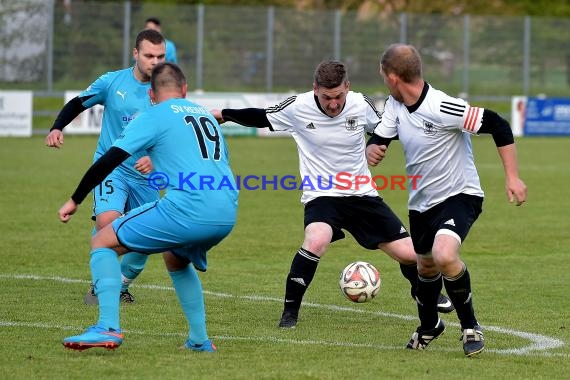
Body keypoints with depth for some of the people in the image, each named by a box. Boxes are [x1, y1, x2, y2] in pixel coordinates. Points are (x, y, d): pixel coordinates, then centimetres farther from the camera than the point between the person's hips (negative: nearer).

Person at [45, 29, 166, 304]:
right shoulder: (112, 82, -5)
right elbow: (76, 104, 6)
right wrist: (57, 128, -12)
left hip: (145, 175, 3)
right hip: (111, 167, -3)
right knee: (107, 221, -25)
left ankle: (121, 285, 28)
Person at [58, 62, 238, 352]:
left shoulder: (154, 117, 6)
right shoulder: (206, 114, 25)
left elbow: (108, 161, 1)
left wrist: (75, 201, 10)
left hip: (187, 209, -7)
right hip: (227, 216, 7)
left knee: (102, 242, 5)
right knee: (175, 259, 36)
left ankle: (108, 328, -11)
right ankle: (199, 340, 27)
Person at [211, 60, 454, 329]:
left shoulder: (361, 105, -9)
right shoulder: (297, 108, -14)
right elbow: (261, 118, 5)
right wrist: (224, 114, 4)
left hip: (362, 195, 3)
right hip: (321, 196, -3)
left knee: (409, 254, 2)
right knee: (316, 240, -37)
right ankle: (290, 311, -18)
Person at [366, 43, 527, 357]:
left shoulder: (442, 108, -27)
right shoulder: (395, 106, -3)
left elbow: (498, 125, -24)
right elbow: (378, 140, 6)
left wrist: (512, 177, -25)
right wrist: (371, 151, -20)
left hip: (459, 195, -8)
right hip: (421, 201, 8)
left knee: (444, 255, -31)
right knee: (426, 266, 22)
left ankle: (470, 326, -11)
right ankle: (429, 327, 49)